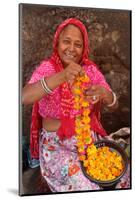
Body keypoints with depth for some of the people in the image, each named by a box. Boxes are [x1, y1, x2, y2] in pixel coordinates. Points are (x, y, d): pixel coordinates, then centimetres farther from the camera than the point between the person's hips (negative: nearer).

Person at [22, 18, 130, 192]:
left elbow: (113, 105, -5)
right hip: (56, 145, -4)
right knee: (85, 186, -22)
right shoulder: (47, 68, -11)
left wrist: (104, 93, -30)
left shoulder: (91, 69, -1)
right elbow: (24, 98, -30)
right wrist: (61, 77, -45)